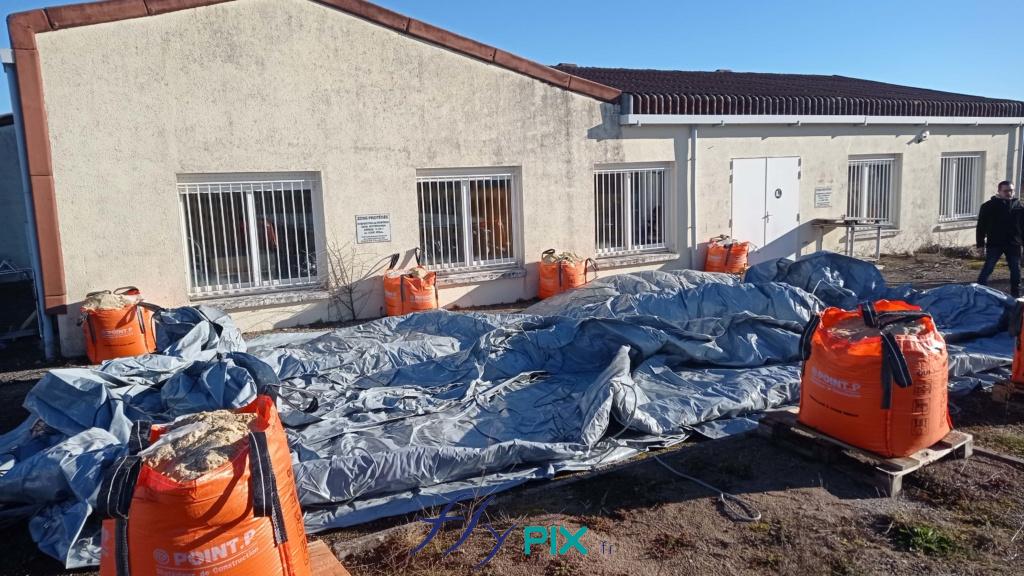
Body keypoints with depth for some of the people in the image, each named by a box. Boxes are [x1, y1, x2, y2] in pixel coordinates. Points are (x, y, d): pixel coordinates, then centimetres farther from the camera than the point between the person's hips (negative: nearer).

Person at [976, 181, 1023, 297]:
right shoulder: (988, 206, -3)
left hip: (1013, 244, 4)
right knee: (987, 268, -5)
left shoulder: (1018, 205, 6)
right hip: (994, 244, -3)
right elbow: (981, 226, -4)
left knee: (1016, 269, 10)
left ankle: (1016, 294, 21)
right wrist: (981, 243, -9)